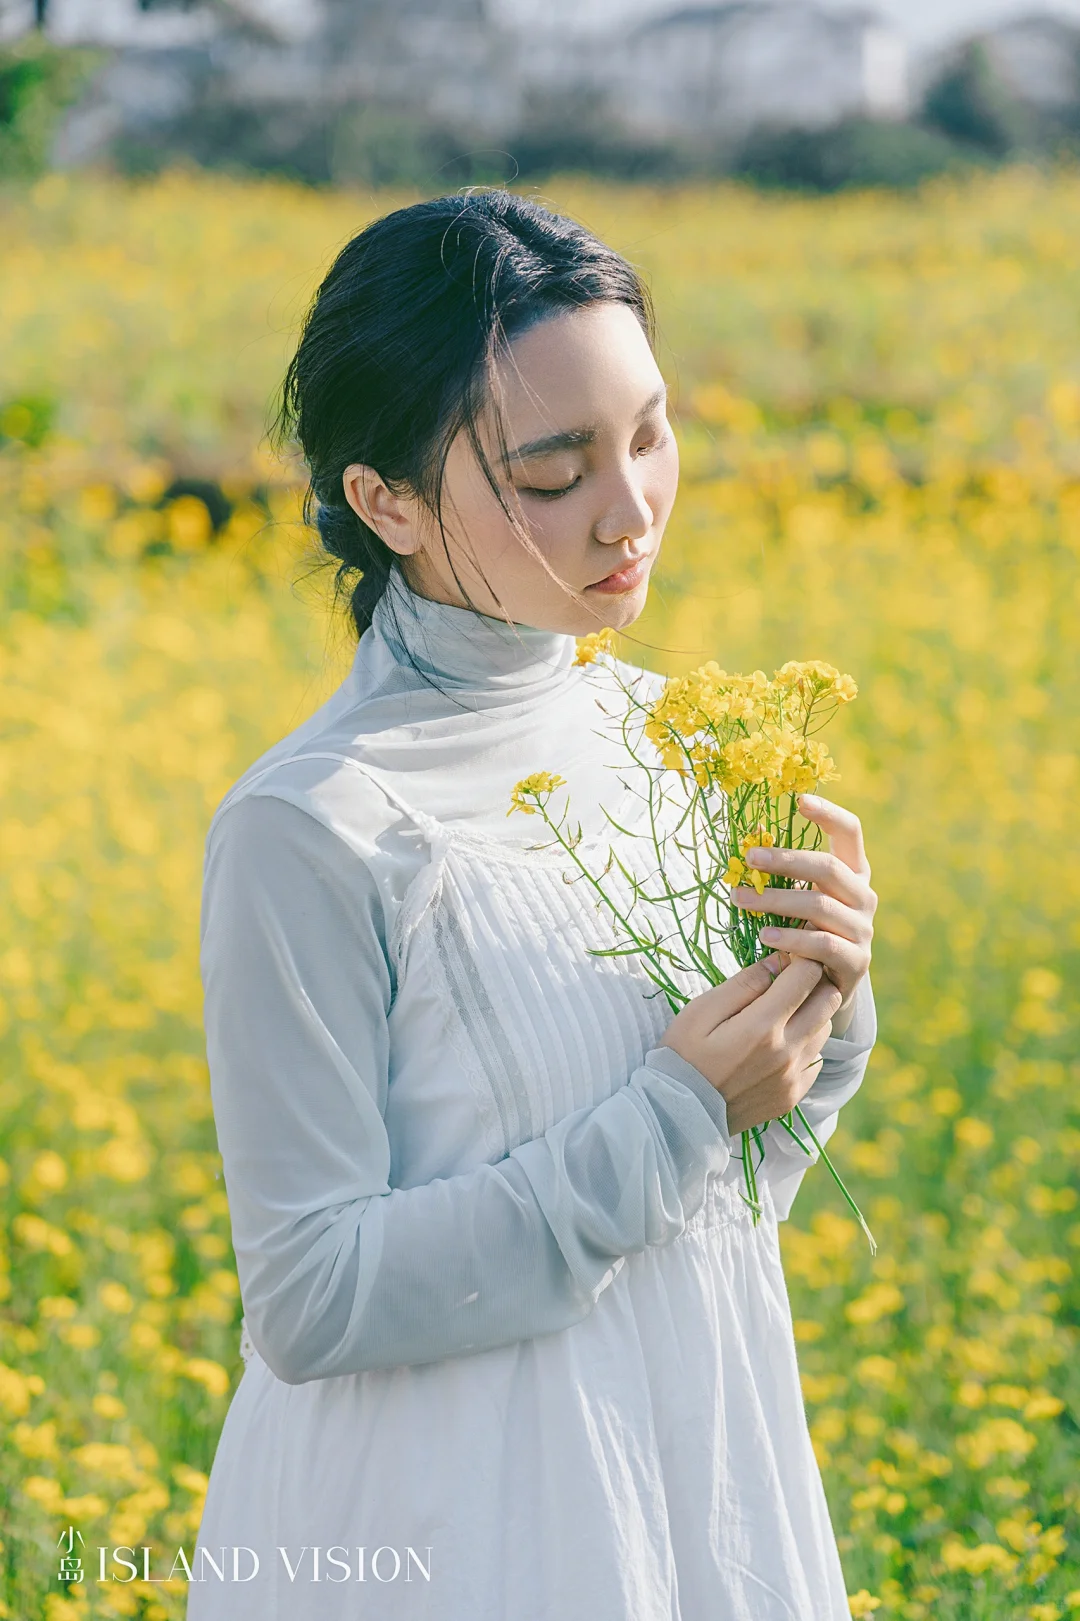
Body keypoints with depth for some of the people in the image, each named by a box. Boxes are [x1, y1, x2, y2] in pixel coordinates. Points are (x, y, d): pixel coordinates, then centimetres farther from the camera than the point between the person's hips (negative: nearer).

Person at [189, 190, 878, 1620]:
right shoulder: (311, 835, -19)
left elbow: (716, 1209, 10)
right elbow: (311, 1303, -18)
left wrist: (820, 1019, -9)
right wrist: (676, 1113, -20)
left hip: (703, 1489, 6)